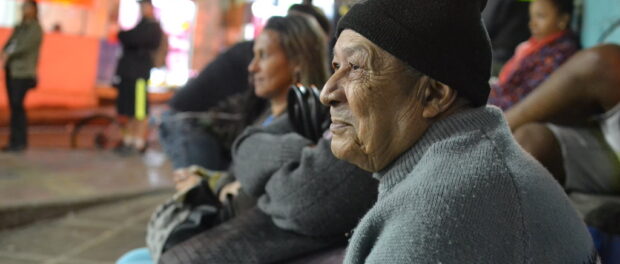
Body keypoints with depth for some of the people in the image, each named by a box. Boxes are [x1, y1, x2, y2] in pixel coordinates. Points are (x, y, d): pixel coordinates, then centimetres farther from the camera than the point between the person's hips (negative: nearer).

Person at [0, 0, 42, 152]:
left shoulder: (35, 29, -1)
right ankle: (14, 141, 5)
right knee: (13, 106, 3)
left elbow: (25, 46, -13)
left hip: (23, 71, -7)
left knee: (17, 105, -13)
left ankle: (21, 142, -9)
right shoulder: (19, 28, 19)